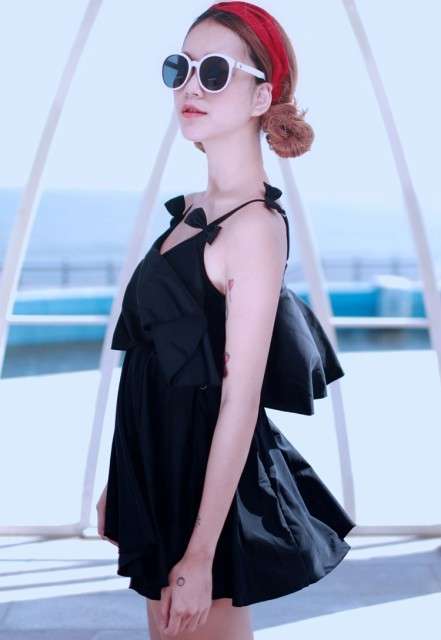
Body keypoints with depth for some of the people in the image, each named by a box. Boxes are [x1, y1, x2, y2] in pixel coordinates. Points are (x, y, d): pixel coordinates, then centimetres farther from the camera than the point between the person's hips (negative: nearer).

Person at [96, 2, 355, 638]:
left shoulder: (254, 224, -18)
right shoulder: (192, 210, 7)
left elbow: (240, 401, -20)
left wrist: (199, 557, -20)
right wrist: (120, 486, 15)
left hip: (209, 483, -8)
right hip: (163, 470, 8)